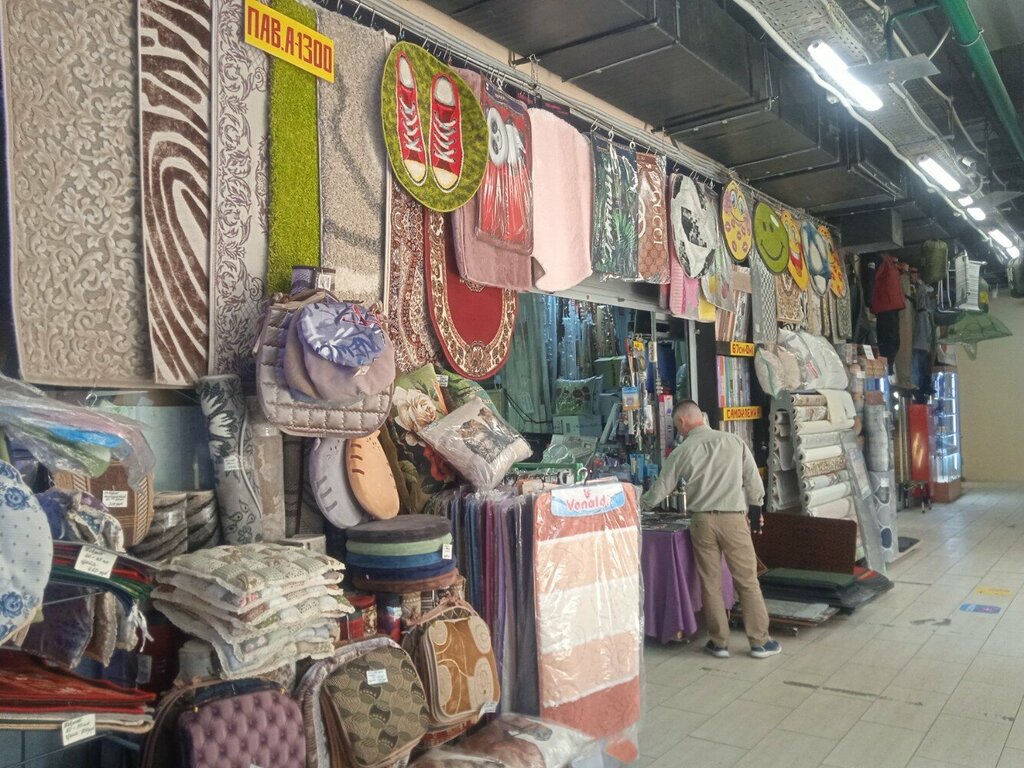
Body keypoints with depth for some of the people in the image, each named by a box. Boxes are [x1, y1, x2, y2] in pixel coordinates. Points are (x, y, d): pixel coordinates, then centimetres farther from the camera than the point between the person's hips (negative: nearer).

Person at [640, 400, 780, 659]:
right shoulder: (734, 441, 1)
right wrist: (753, 504, 17)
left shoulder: (681, 452, 0)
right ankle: (760, 641, 16)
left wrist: (637, 504, 24)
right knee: (747, 582, 9)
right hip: (733, 519, 0)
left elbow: (658, 493, 7)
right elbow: (754, 484, 2)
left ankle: (719, 642, 18)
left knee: (710, 583, 10)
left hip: (702, 521, 0)